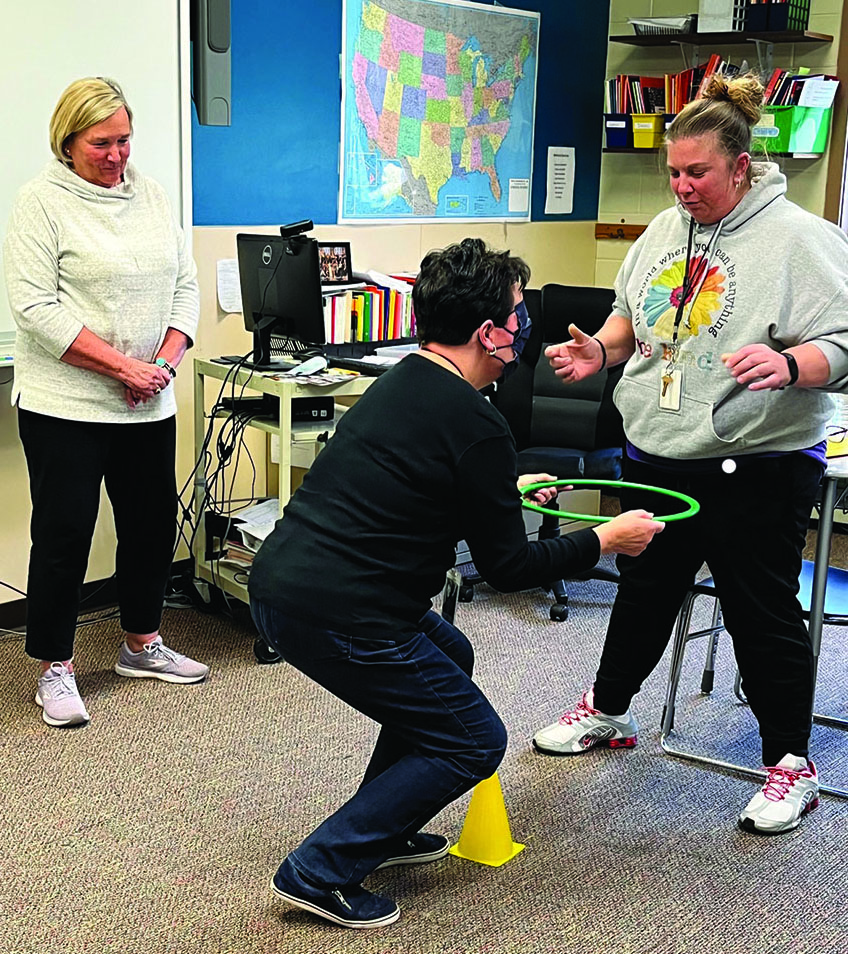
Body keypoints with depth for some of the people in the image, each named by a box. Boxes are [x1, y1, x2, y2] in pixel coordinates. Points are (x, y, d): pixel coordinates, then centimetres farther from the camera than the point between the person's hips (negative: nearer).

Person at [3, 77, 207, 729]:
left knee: (154, 523, 13)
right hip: (66, 404, -6)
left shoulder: (151, 194, 11)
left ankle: (142, 644, 32)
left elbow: (185, 284, 11)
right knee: (64, 534, 0)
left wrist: (165, 362, -6)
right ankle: (56, 669, 14)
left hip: (148, 405, 6)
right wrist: (122, 366, -19)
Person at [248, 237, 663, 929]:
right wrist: (603, 540, 6)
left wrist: (506, 491, 41)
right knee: (474, 741, 6)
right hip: (336, 616, -9)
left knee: (449, 658, 28)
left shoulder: (401, 381, 13)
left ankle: (383, 832, 33)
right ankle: (322, 872, 5)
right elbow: (507, 566, -7)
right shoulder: (478, 425, -15)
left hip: (278, 580, 10)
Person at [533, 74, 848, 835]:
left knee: (764, 614, 4)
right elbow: (630, 316, 20)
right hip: (658, 458, 6)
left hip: (756, 468, -6)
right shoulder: (665, 231, 9)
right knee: (643, 592, 21)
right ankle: (608, 713, 40)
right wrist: (603, 350, 0)